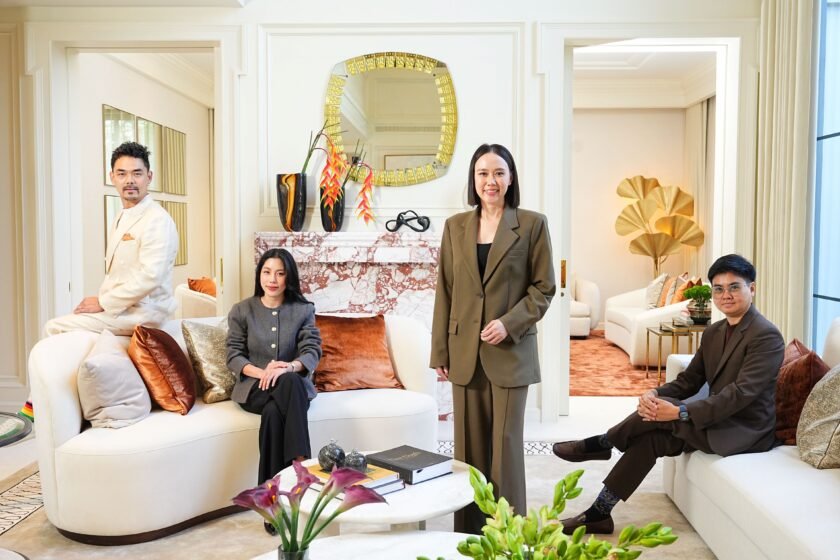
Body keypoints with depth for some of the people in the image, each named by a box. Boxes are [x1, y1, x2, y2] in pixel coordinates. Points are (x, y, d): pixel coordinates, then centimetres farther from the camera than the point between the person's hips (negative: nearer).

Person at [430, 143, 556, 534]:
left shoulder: (532, 224, -1)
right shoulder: (455, 226, 7)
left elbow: (544, 287, -1)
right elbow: (445, 292, 8)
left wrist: (509, 323, -15)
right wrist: (439, 351, 5)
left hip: (511, 351, -3)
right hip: (465, 352, 3)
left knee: (505, 443, 4)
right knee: (469, 444, 9)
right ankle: (468, 532, 21)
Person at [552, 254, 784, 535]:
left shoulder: (767, 336, -15)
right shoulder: (713, 333, 11)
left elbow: (740, 393, -25)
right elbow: (688, 381, 8)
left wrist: (679, 412, -31)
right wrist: (654, 393, -14)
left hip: (744, 432, -7)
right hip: (718, 420, 7)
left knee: (661, 410, -23)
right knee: (650, 436, -14)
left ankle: (601, 443, 2)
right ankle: (598, 513, -9)